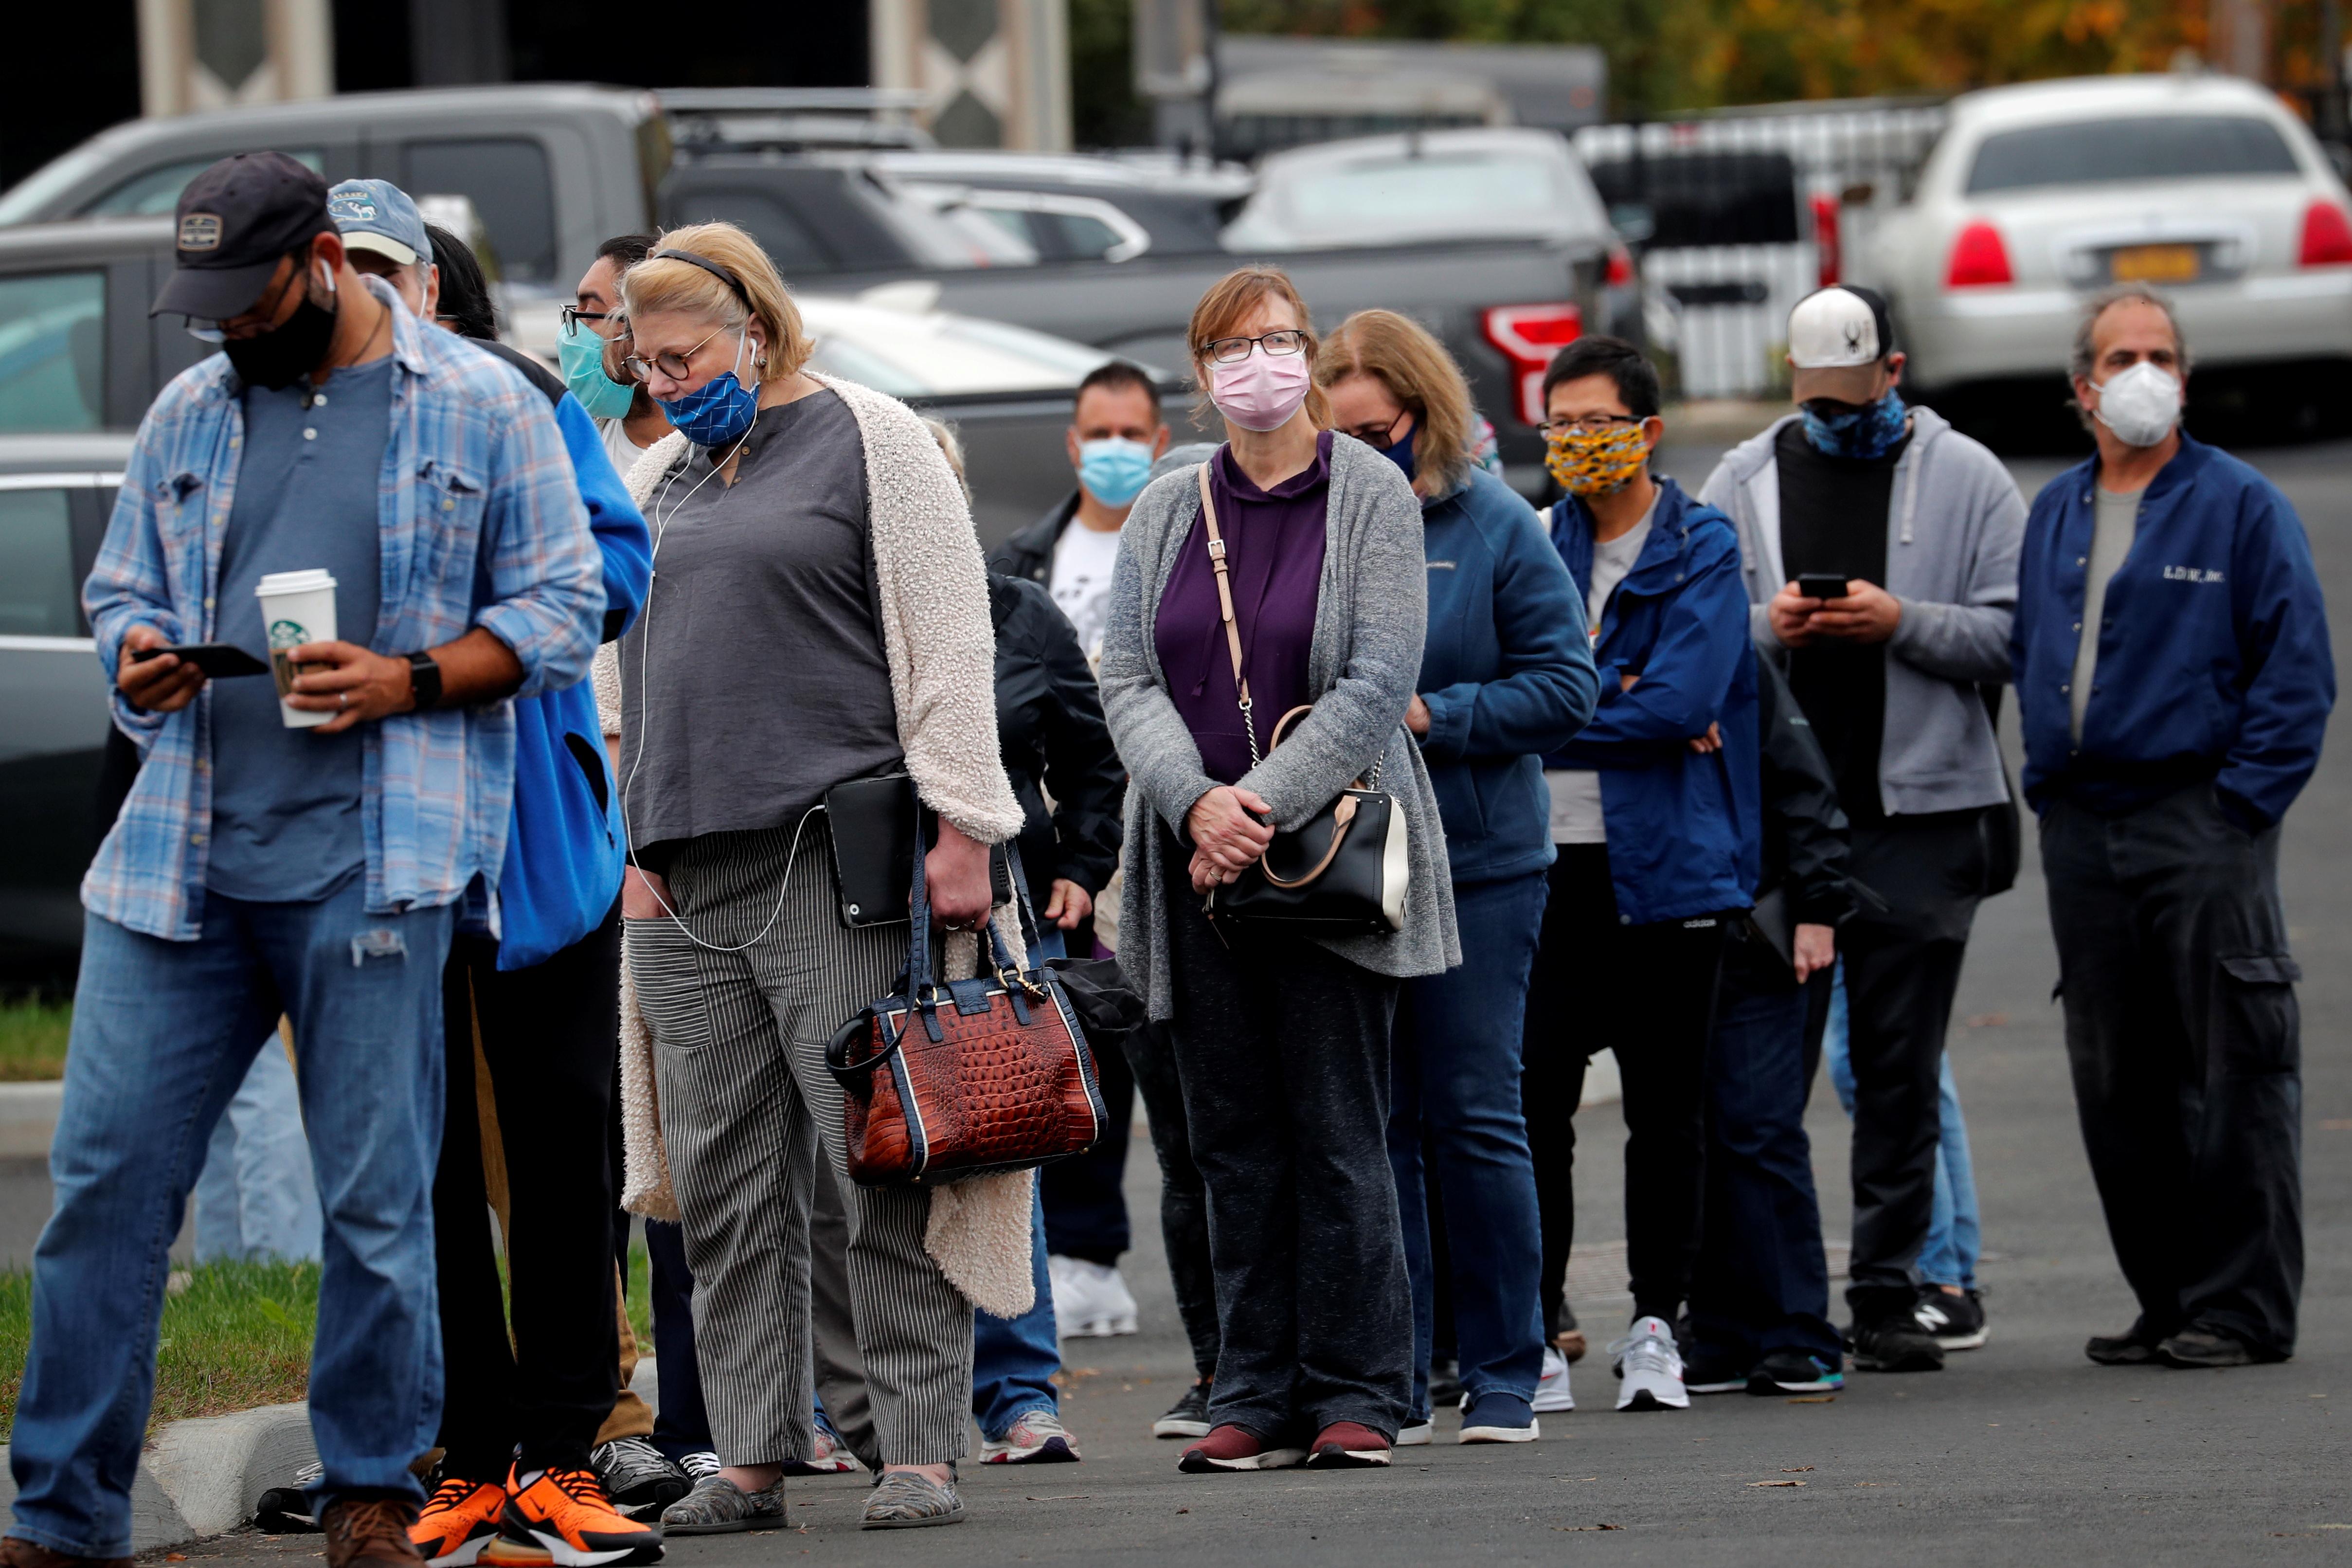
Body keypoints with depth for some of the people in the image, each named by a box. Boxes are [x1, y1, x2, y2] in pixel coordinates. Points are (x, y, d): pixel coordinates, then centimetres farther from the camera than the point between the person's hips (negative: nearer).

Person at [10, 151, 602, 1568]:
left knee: (376, 1196, 0)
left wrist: (408, 681, -13)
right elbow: (122, 590, 22)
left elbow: (560, 612, 2)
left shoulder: (483, 410, 2)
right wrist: (141, 658, -2)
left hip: (372, 859, -4)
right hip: (183, 853, 4)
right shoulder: (190, 413, 16)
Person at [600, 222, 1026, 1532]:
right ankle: (754, 1459, 6)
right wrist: (633, 852, 14)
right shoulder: (661, 475, 20)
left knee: (884, 1166, -8)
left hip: (834, 867, -6)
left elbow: (950, 639, -4)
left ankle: (924, 1450, -6)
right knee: (727, 1185, 3)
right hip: (688, 881, 6)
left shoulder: (870, 441, 2)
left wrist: (959, 830, -11)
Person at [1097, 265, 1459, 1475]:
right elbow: (1127, 679, 4)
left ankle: (1357, 1394, -1)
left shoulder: (1372, 495, -1)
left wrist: (1265, 803, -16)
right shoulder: (1163, 514, 11)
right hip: (1197, 867, 4)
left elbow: (1377, 682, -9)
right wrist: (1196, 801, -14)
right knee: (1234, 1141, 4)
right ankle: (1258, 1397, 7)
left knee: (1338, 1134, -5)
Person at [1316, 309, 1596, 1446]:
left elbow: (1566, 684, -4)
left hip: (1476, 864, -3)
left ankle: (1504, 1375, 7)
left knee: (1474, 1117, -1)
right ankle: (1390, 1384, 9)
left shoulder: (1494, 530, -2)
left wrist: (1430, 715, -13)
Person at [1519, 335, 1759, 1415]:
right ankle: (1533, 1328, 3)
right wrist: (1614, 703, -13)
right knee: (1532, 1102, -2)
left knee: (1665, 1111, 4)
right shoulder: (1530, 547, 12)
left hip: (1664, 868, -3)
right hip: (1543, 866, 3)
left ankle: (1655, 1327, 12)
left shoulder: (1703, 552, 0)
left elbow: (1680, 702, -12)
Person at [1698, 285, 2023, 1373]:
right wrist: (1765, 629, -9)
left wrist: (1902, 623, -14)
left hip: (1920, 810, -1)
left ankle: (1888, 1297, 7)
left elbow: (2014, 634, -1)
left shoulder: (1964, 479, 5)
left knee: (1900, 1068, 3)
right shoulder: (1742, 484, 11)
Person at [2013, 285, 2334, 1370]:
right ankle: (2167, 1300, 15)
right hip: (2082, 830, 6)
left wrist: (2242, 800, -11)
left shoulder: (2240, 507, -2)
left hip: (2199, 822, -6)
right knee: (2114, 1081, 8)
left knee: (2231, 1072, -6)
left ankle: (2245, 1309, -2)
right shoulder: (2054, 515, 15)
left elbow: (2297, 672, -5)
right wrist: (2046, 782, 11)